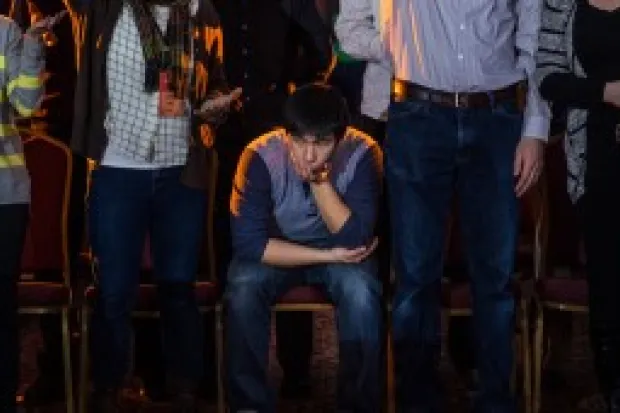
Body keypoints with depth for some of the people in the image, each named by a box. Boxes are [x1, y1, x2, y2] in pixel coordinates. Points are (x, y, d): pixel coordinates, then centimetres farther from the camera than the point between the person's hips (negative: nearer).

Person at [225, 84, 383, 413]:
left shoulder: (361, 153, -23)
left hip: (340, 252, 0)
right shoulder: (261, 156, -24)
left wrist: (319, 178, -36)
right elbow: (248, 242, -25)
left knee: (360, 291, -30)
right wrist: (327, 256, -27)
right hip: (275, 253, 0)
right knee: (242, 287, -30)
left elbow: (354, 238, -27)